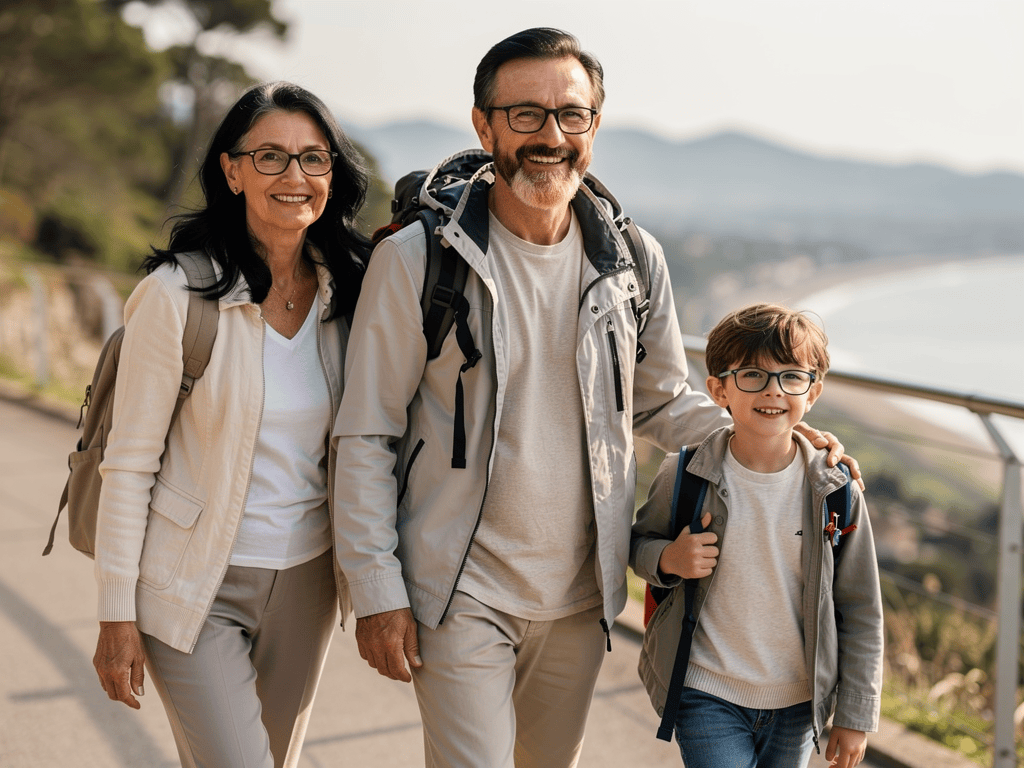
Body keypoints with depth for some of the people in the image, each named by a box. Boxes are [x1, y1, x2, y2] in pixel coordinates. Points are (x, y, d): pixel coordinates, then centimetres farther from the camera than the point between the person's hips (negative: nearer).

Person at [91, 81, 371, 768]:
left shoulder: (345, 293, 1)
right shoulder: (176, 294, -14)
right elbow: (129, 464, -10)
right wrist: (117, 616, -10)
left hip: (306, 581, 5)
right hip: (196, 589, -5)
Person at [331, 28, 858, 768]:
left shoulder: (634, 261, 1)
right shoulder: (417, 260, -10)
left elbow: (663, 402, 14)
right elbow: (367, 437, -7)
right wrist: (377, 592, -9)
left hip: (582, 595, 4)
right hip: (461, 595, -4)